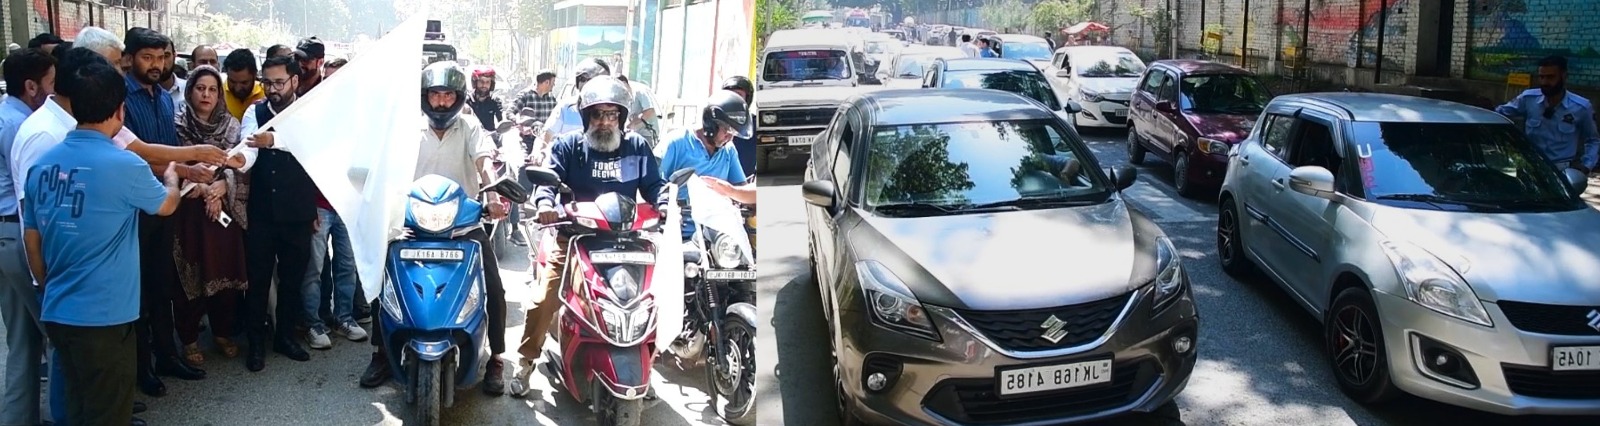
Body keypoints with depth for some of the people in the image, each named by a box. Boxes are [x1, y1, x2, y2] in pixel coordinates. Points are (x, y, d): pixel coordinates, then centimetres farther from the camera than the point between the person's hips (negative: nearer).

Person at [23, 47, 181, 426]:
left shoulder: (43, 163, 1)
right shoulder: (124, 165, -17)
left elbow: (32, 240, 10)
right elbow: (166, 205, 4)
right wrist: (171, 178, 26)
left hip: (56, 313, 6)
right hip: (104, 316, -6)